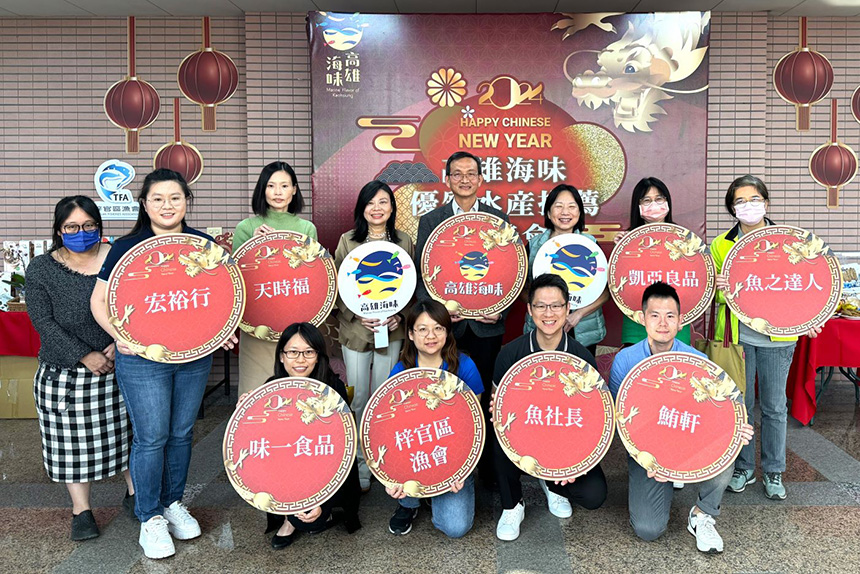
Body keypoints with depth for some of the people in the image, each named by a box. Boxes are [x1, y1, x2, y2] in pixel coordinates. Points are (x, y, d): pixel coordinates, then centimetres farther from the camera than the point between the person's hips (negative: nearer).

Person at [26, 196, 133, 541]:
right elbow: (44, 322, -7)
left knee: (127, 430, 9)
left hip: (119, 366, 1)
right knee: (72, 439, 6)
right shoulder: (41, 269, -2)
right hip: (65, 371, 0)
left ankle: (134, 493, 29)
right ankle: (81, 510, 21)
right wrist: (84, 356, -17)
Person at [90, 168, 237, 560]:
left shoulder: (204, 245, 3)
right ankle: (150, 517, 20)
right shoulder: (127, 248, -5)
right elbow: (100, 300, -1)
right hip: (142, 357, -3)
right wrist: (119, 335, -16)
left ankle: (173, 503, 33)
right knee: (151, 437, 2)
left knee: (181, 433, 14)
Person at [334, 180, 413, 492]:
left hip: (392, 330, 1)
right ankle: (360, 464, 18)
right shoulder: (348, 241, 3)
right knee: (357, 400, 4)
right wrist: (357, 315, -11)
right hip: (355, 329, 0)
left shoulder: (404, 241, 5)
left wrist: (400, 315, -7)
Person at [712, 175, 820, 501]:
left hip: (776, 338, 0)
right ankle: (743, 468, 26)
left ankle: (774, 472, 25)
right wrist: (720, 289, -16)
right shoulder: (721, 245, 3)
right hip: (737, 336, 0)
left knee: (774, 407, 8)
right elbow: (712, 292, 7)